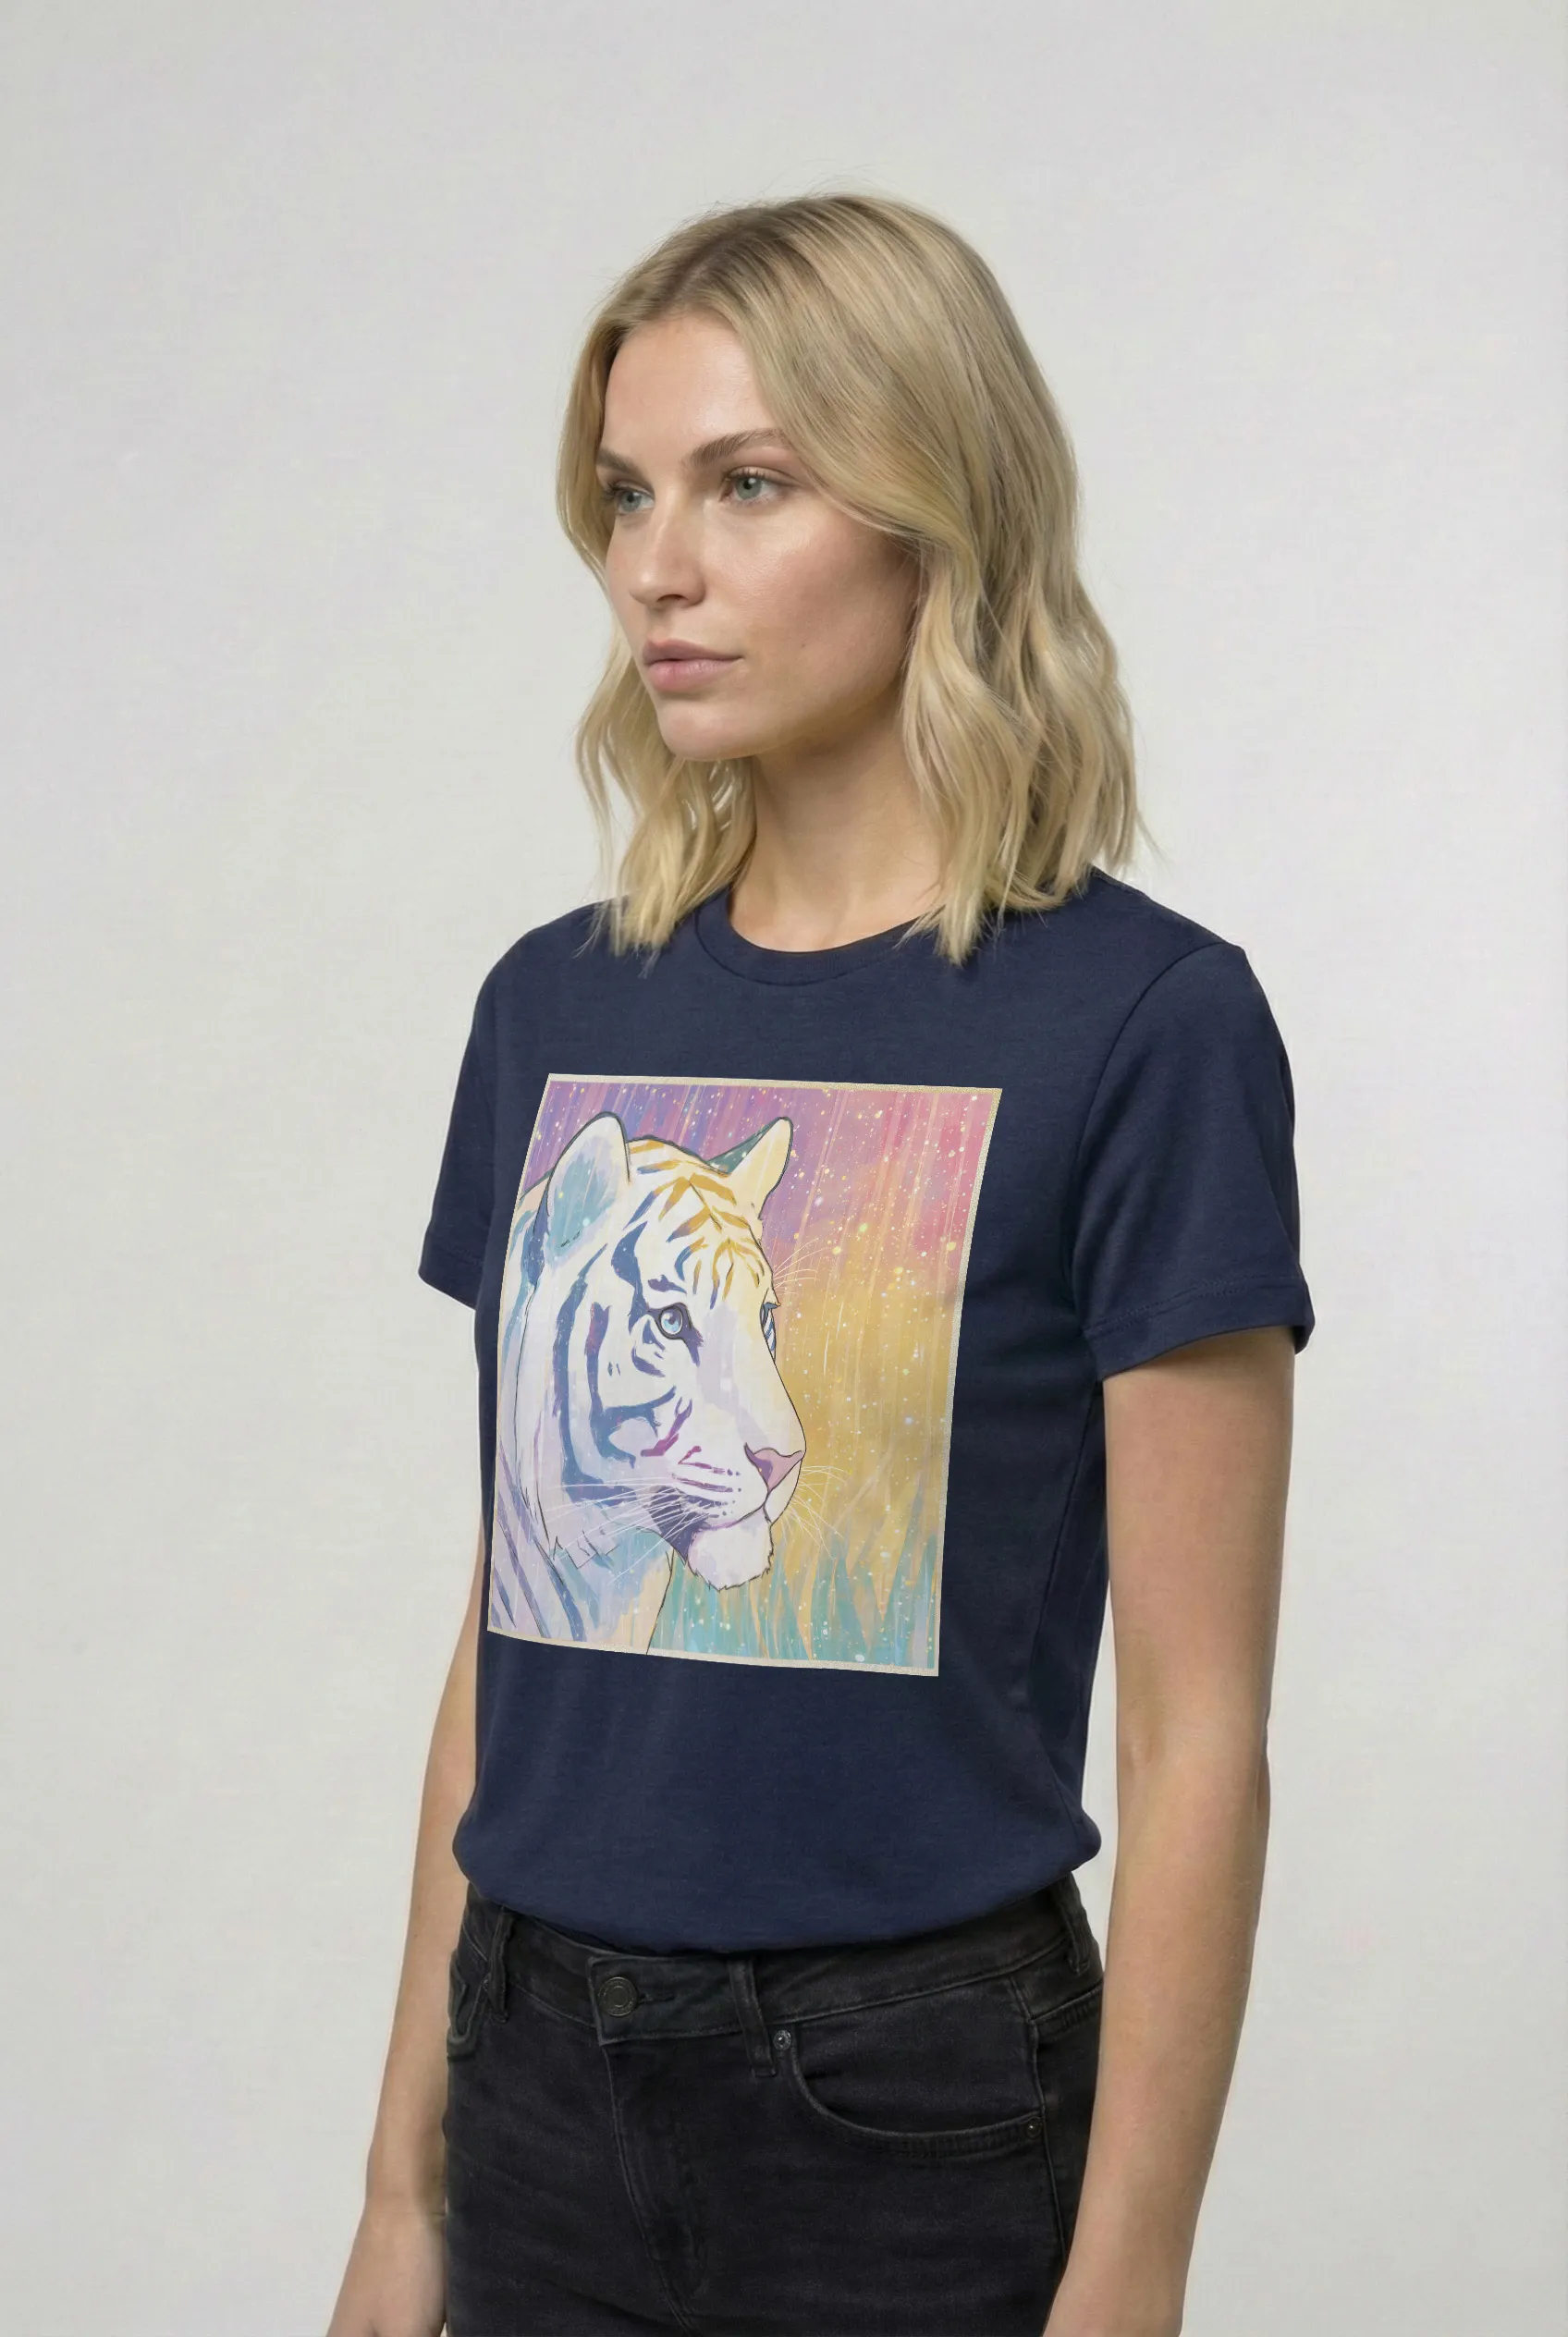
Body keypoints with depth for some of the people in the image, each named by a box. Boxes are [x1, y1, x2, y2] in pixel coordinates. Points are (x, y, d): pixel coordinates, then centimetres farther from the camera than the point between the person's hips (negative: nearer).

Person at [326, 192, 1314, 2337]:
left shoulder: (1143, 1023, -11)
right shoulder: (556, 1010, 5)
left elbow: (1198, 1734, -12)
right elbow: (508, 1626, 9)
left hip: (912, 2102, -4)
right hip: (543, 2082, 5)